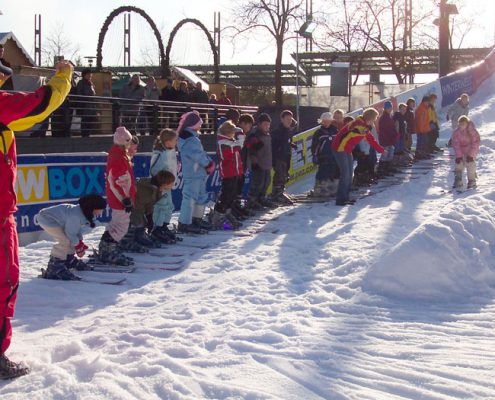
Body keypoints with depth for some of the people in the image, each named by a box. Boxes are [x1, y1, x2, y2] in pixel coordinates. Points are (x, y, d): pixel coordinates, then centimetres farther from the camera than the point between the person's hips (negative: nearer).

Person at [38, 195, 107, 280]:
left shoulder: (85, 213, -1)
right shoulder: (75, 215, -32)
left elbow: (78, 228, 12)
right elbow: (70, 232, -24)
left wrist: (80, 243, 7)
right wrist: (78, 246, -11)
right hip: (46, 219, -11)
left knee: (70, 240, 15)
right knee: (65, 241, -21)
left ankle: (69, 260, 34)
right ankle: (53, 269, -18)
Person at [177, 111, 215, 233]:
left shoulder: (193, 136, 16)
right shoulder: (188, 139, -18)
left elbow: (201, 152, 18)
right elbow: (198, 155, -23)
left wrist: (209, 162, 4)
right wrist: (208, 163, -11)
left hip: (199, 172, 11)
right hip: (192, 174, -11)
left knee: (201, 196, 20)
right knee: (190, 197, -8)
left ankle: (197, 219, 31)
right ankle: (184, 223, -4)